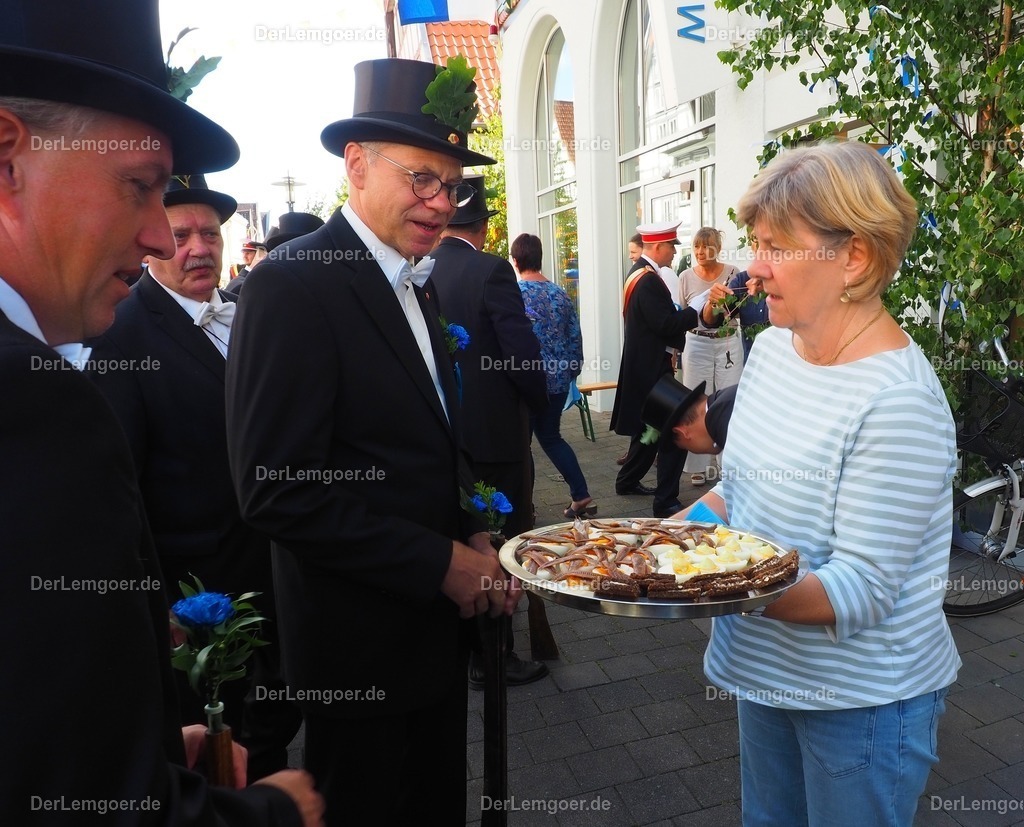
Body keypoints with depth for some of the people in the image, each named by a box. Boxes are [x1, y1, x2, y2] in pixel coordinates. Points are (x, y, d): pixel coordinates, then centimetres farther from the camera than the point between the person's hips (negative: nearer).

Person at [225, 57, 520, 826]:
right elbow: (278, 490, -23)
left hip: (437, 618, 8)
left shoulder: (419, 284, 8)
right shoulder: (293, 284, -18)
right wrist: (440, 563, -19)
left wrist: (473, 538, 1)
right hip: (361, 640, -7)